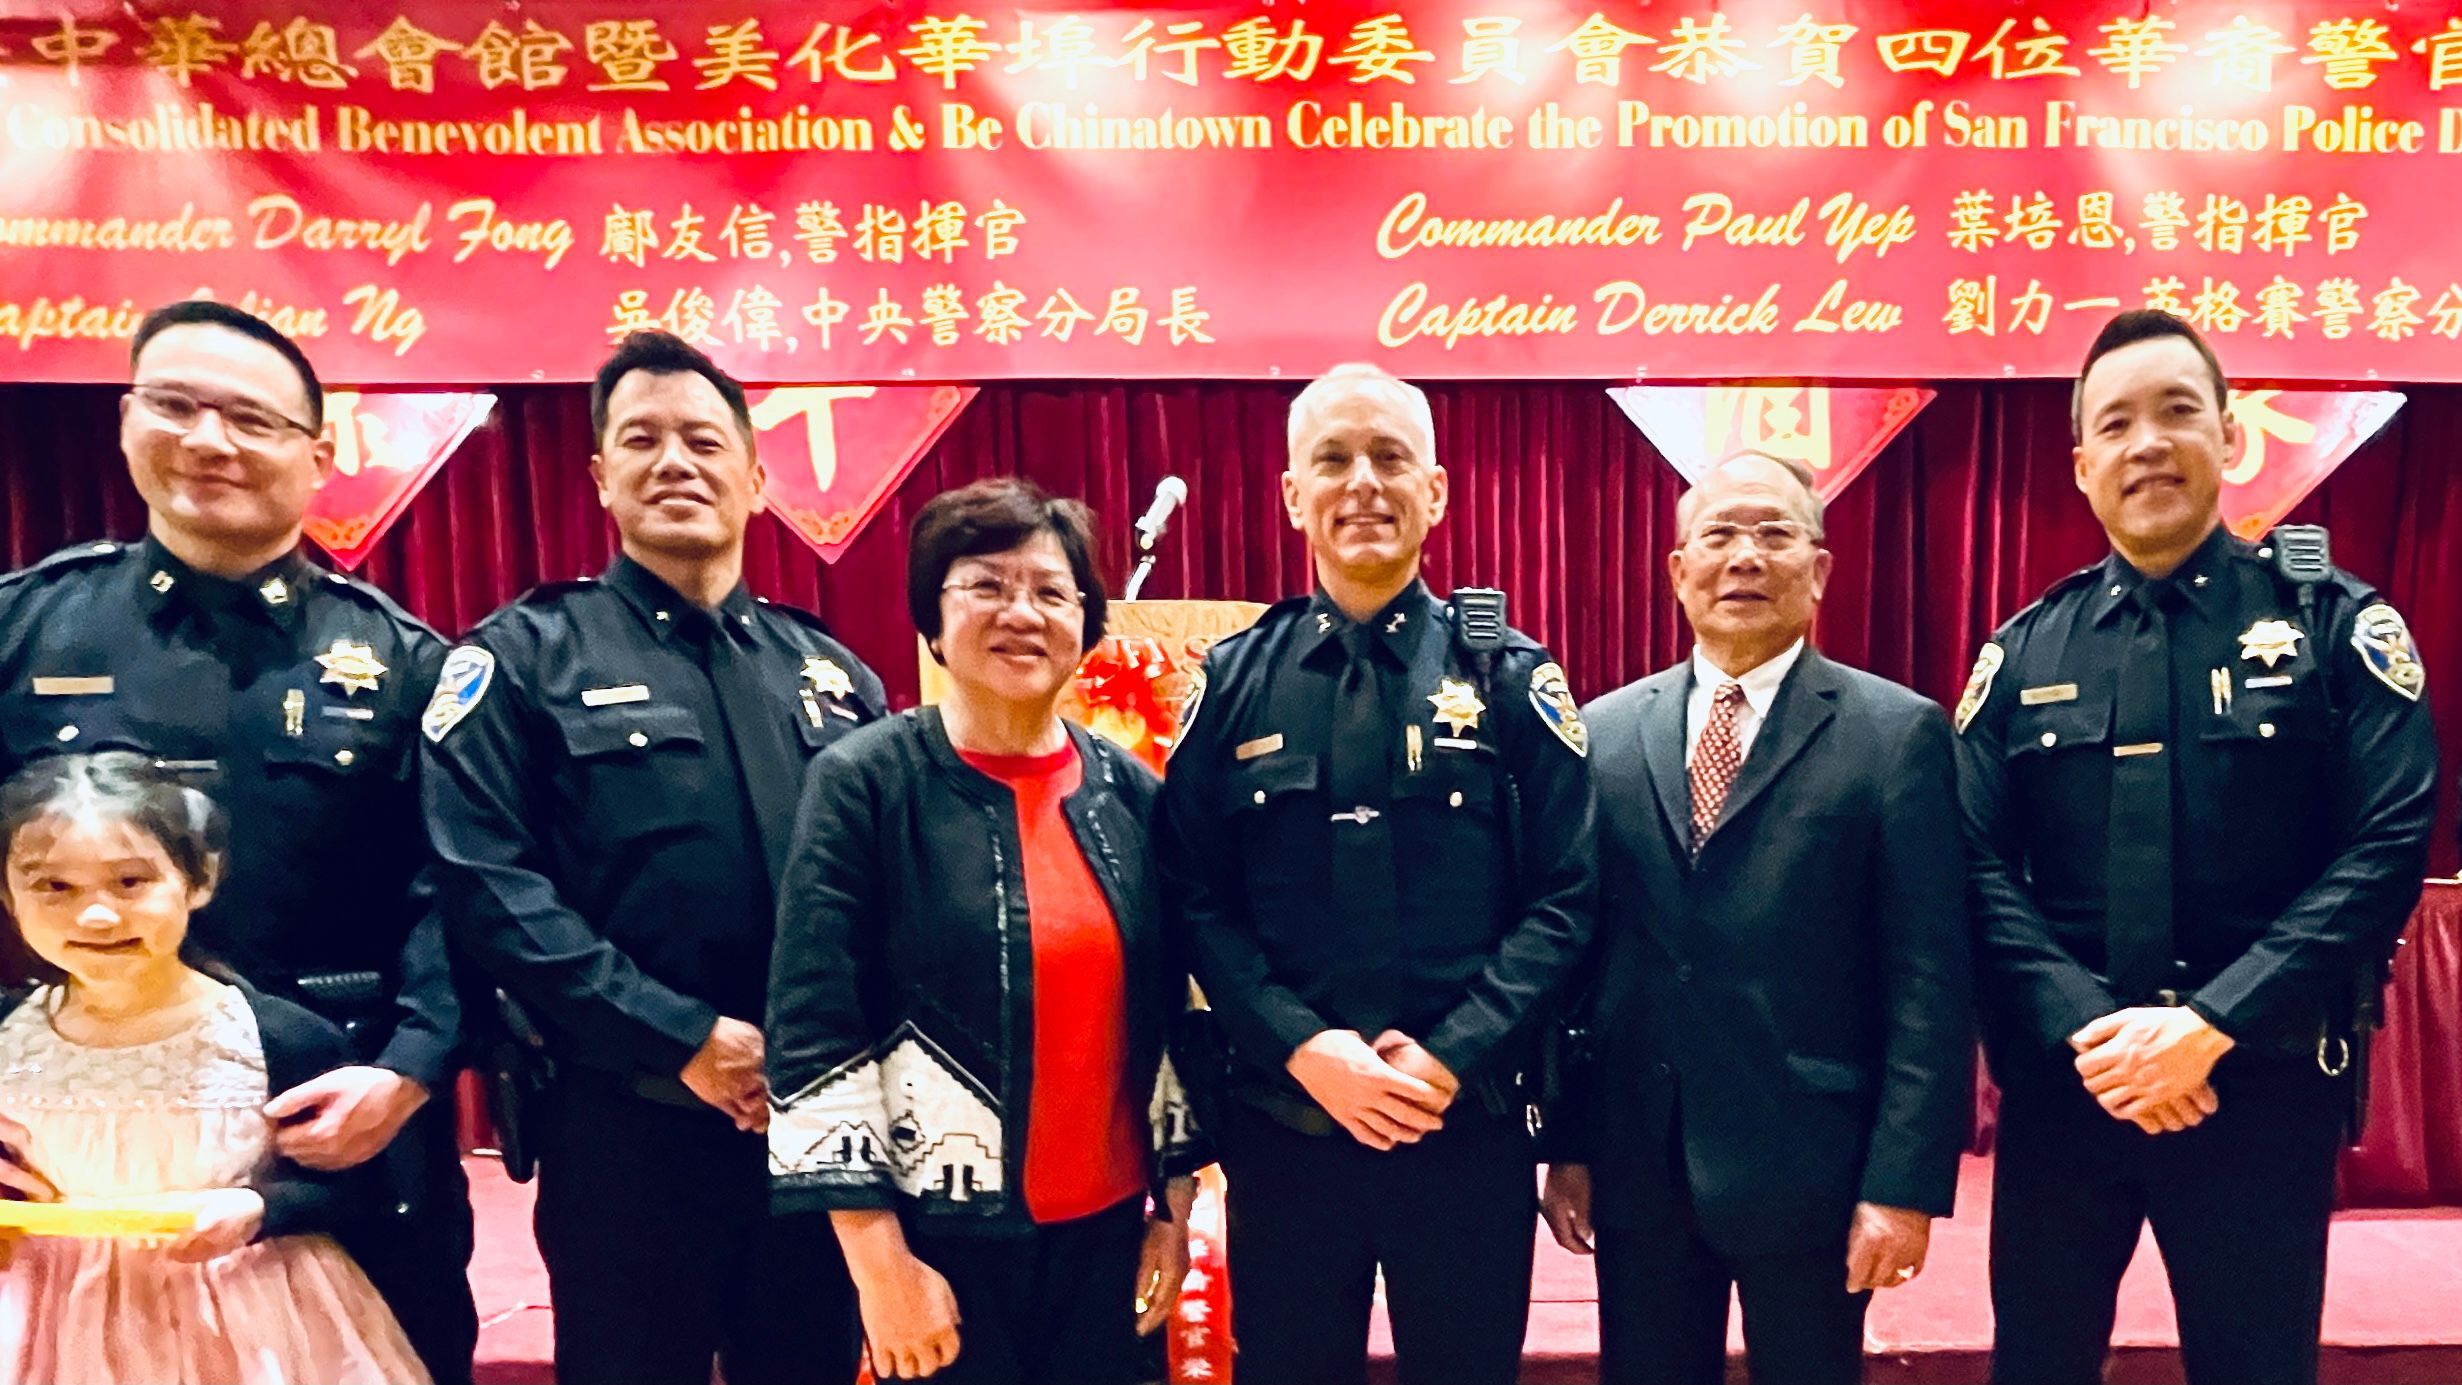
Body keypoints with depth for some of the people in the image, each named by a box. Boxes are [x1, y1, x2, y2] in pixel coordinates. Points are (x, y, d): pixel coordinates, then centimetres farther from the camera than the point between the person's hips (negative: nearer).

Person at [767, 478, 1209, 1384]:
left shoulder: (1128, 790, 3)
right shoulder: (865, 782, -10)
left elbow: (1168, 1012, 8)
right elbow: (812, 1032, -12)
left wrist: (1174, 1207, 7)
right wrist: (879, 1261, -12)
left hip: (1107, 1229, 4)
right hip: (941, 1236, -4)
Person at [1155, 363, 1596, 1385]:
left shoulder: (1511, 677, 1)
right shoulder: (1233, 681, 3)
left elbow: (1565, 895, -4)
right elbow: (1195, 900, -1)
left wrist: (1451, 1056, -15)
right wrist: (1302, 1047, -13)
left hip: (1467, 1127, 0)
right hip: (1282, 1125, 1)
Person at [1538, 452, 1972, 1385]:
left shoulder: (1898, 734, -3)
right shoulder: (1604, 732, 5)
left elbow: (1929, 978, -7)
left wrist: (1906, 1181, -11)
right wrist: (1566, 1144, 4)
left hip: (1805, 1168, -2)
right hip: (1636, 1167, 3)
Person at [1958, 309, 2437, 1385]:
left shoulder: (2335, 624, 0)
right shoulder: (2023, 652, 5)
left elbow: (2389, 846, -10)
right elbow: (1979, 868, -2)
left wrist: (2211, 1026, -18)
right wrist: (2086, 1028, -16)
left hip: (2263, 1083, -1)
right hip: (2063, 1083, 2)